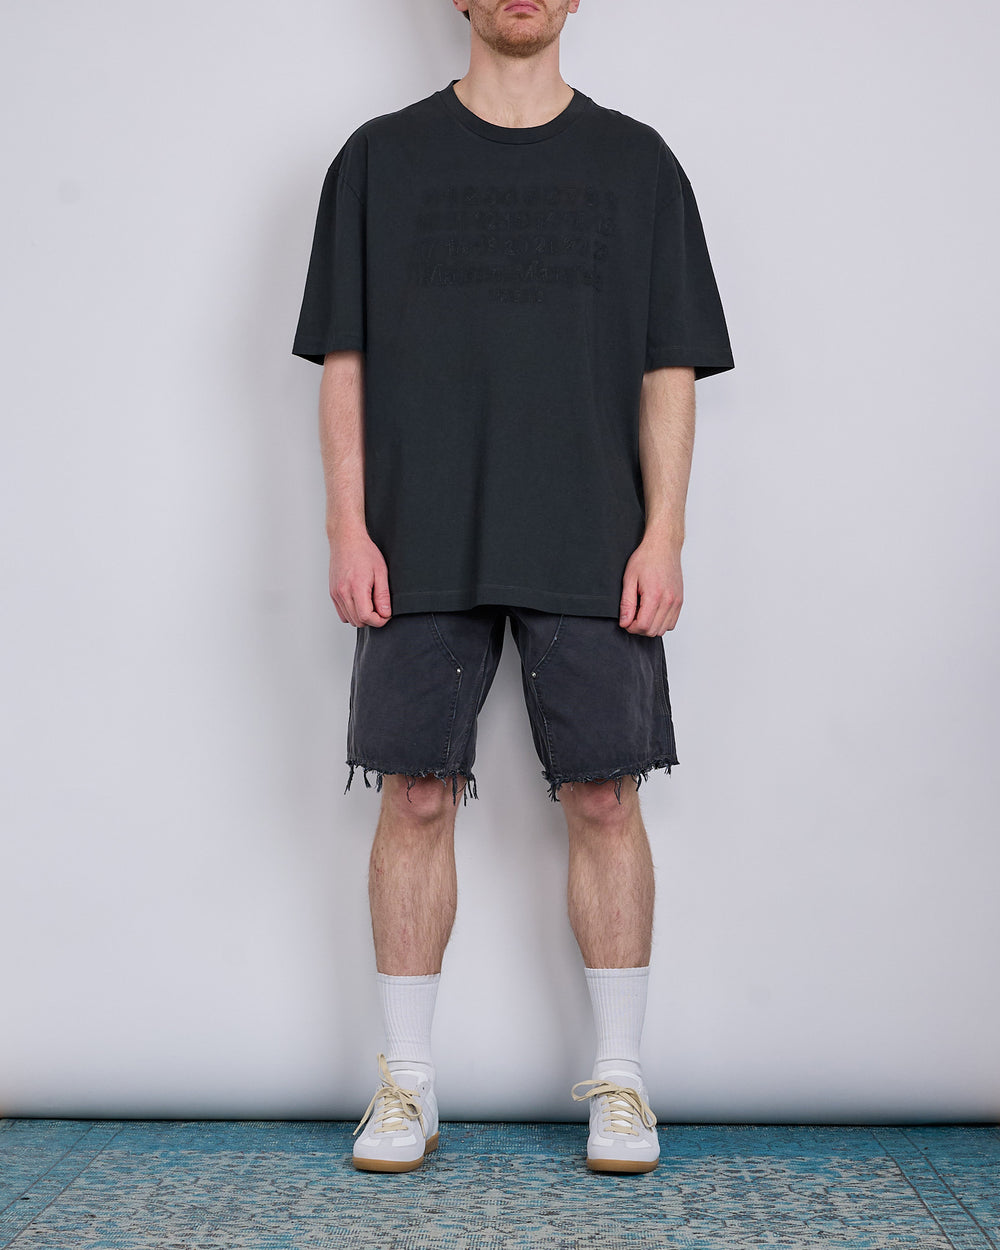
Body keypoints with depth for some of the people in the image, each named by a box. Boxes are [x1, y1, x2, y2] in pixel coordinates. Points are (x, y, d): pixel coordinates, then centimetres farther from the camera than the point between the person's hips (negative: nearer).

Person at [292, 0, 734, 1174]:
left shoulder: (636, 162, 11)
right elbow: (344, 362, 7)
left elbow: (670, 370, 7)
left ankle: (617, 1078, 12)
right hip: (421, 547, 0)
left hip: (592, 549, 0)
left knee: (603, 800, 0)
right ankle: (406, 1084, 12)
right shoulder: (381, 158, 11)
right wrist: (348, 530, -3)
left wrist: (662, 535, -3)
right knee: (416, 796, 0)